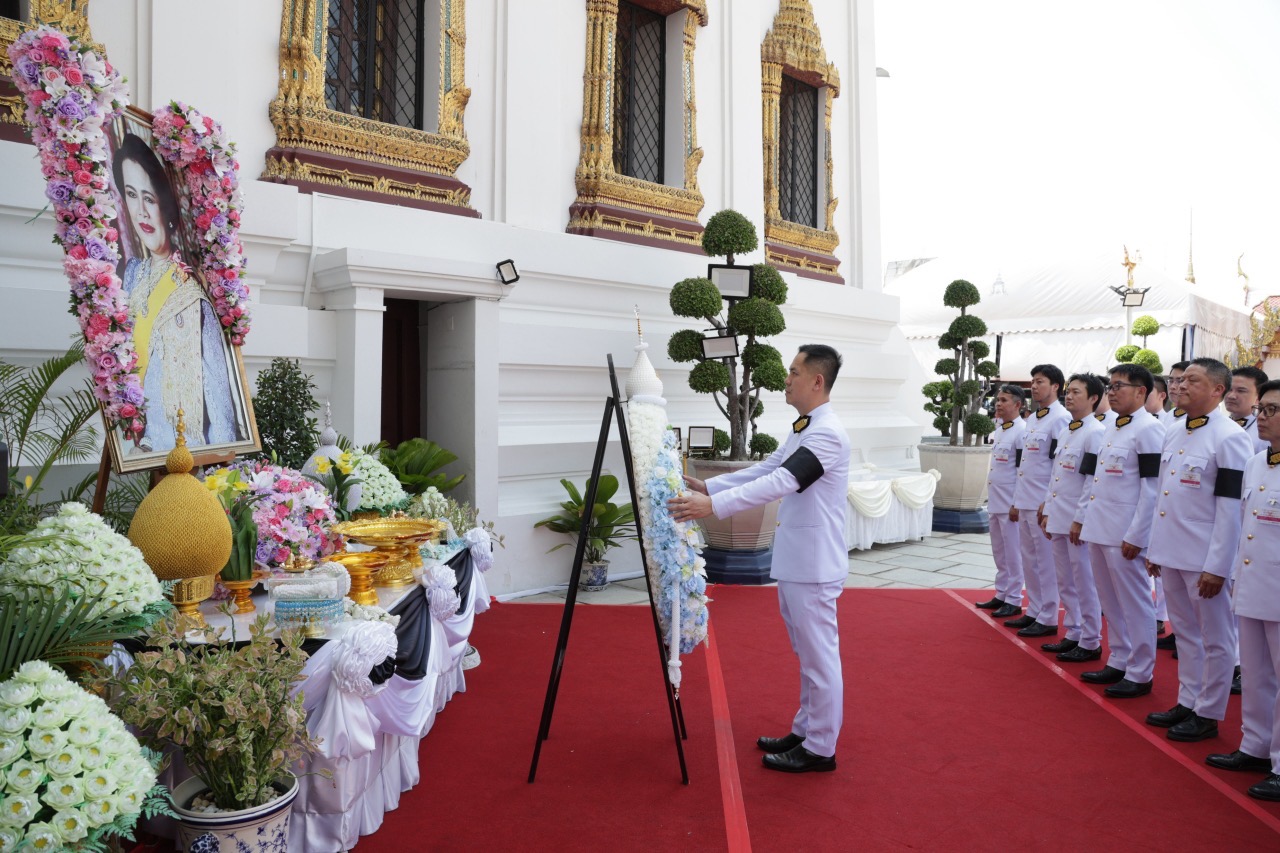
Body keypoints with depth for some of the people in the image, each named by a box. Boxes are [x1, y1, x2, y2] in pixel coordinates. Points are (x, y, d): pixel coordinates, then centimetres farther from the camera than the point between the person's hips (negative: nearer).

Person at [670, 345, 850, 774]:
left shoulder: (828, 434, -20)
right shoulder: (802, 430, 13)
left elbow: (781, 482, -30)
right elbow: (765, 470, 17)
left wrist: (714, 505, -36)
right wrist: (709, 485, 8)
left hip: (813, 567, -10)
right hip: (794, 563, 10)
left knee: (820, 657, 2)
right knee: (807, 655, 19)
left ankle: (820, 749, 14)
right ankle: (805, 731, 32)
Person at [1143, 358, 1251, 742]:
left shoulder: (1228, 438, -12)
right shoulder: (1173, 434, 11)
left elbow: (1231, 507, -15)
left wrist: (1217, 567, -17)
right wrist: (1154, 548, 14)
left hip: (1203, 560, -7)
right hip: (1171, 554, 7)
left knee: (1214, 639, 7)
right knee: (1185, 633, 17)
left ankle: (1208, 714, 16)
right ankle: (1187, 702, 28)